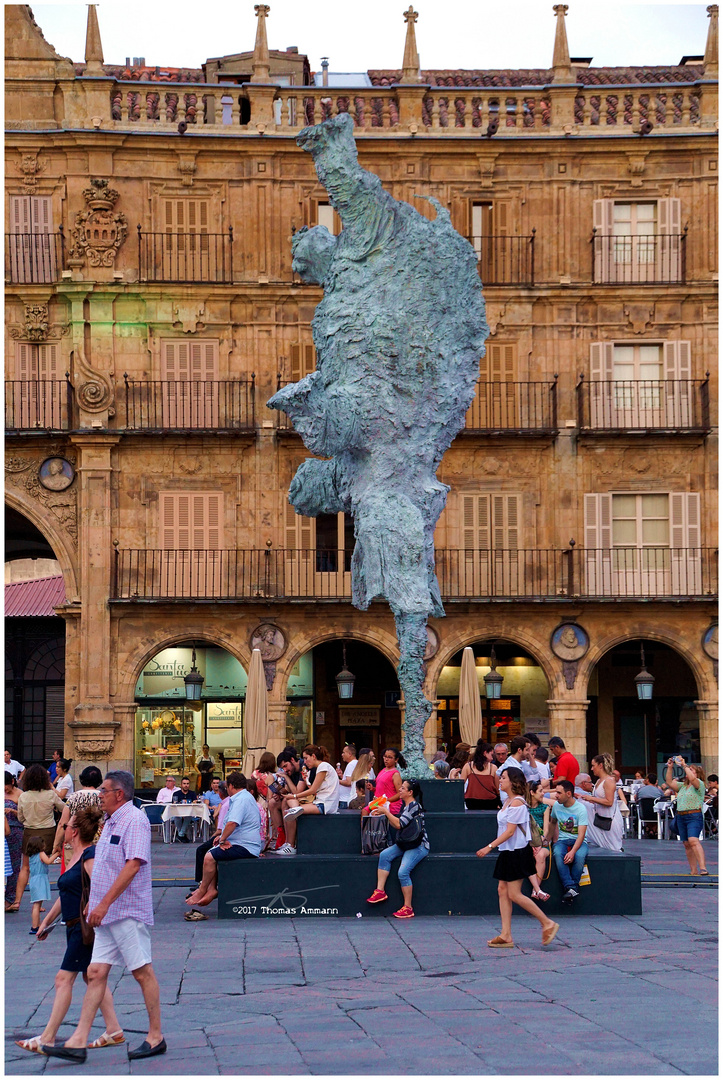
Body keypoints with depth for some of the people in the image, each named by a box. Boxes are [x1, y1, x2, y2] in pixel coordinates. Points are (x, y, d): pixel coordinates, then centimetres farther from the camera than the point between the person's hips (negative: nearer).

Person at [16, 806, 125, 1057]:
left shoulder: (90, 857, -16)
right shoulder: (75, 857, 15)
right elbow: (65, 894, 23)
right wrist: (47, 920, 26)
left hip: (87, 928, -10)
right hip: (74, 927, 10)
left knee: (64, 978, -9)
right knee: (91, 977, 13)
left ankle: (48, 1038, -8)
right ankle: (114, 1030, 18)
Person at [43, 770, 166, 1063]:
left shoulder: (134, 820, -13)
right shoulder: (111, 822, 18)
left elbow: (133, 865, -22)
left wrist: (104, 903, -24)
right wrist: (94, 902, 21)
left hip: (128, 912, -9)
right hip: (107, 914, 9)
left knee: (143, 972, -1)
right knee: (96, 973, 3)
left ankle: (156, 1038, 7)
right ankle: (78, 1042, -1)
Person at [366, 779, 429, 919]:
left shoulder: (414, 806, -16)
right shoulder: (405, 804, 14)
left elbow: (399, 824, -22)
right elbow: (396, 824, 17)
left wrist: (386, 811, -13)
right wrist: (385, 813, 6)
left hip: (419, 846, -10)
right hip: (406, 844, 10)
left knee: (403, 872, -21)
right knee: (385, 855, -9)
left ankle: (408, 908, -14)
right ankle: (380, 891, -9)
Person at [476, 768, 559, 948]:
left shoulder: (517, 803, -17)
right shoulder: (507, 801, 13)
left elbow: (510, 831, -21)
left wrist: (490, 847, -22)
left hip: (518, 852, -10)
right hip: (507, 852, 10)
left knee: (514, 894, -8)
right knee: (503, 891, 6)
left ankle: (547, 924, 1)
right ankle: (506, 936, 6)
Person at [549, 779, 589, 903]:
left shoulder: (581, 809, -11)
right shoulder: (556, 806, 6)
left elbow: (581, 834, -18)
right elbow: (552, 822, 28)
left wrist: (573, 851, -32)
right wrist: (552, 839, 18)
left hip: (579, 841, -3)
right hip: (562, 840, 3)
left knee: (579, 855, -39)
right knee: (557, 853, -34)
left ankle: (572, 886, -25)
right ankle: (571, 888, -39)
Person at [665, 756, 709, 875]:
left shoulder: (700, 784, -2)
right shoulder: (683, 785, 20)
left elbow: (692, 778, -21)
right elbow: (669, 782, 17)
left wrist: (684, 765, -14)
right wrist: (670, 768, 9)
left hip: (694, 816, -8)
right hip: (680, 816, 8)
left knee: (693, 841, -24)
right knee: (687, 844, 7)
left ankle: (703, 868, -31)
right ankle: (694, 870, 11)